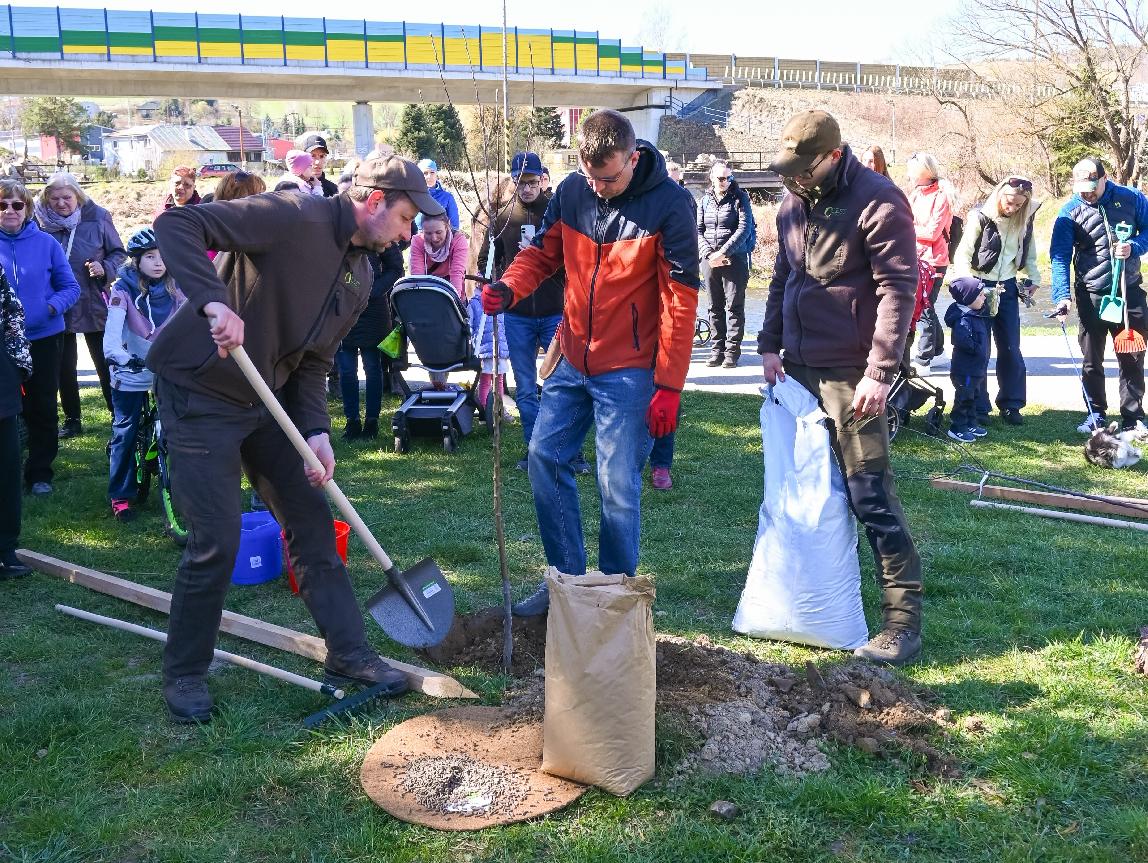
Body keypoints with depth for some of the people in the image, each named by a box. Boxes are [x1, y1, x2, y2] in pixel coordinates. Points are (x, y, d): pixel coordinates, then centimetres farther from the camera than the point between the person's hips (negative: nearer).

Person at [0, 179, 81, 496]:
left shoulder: (46, 243, -2)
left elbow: (70, 287, 0)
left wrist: (51, 307, -18)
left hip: (43, 338, 0)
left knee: (42, 409, 8)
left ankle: (40, 472, 21)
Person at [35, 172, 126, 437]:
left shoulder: (97, 218, -8)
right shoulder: (41, 222, -4)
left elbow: (119, 253, 2)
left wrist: (105, 268, -17)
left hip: (94, 306, -2)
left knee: (105, 364, 6)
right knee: (64, 367, 11)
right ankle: (72, 420, 23)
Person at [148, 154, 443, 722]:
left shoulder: (360, 276, 6)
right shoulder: (294, 217, -20)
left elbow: (314, 361, 9)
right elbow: (176, 225, -26)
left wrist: (316, 431, -6)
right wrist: (214, 302, -40)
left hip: (268, 400, 8)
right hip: (200, 395, -8)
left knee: (313, 523, 9)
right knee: (216, 542, -6)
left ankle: (348, 653, 23)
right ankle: (184, 674, 16)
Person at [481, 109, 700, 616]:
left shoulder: (670, 204, -13)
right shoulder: (571, 192, 0)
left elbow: (680, 300, -14)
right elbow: (542, 252, 10)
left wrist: (669, 387, -16)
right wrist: (508, 287, -14)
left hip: (628, 370, -5)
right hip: (573, 360, 6)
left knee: (618, 488, -2)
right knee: (545, 457, 7)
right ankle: (568, 578, 21)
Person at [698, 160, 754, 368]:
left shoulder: (740, 197, 0)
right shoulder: (705, 200, 10)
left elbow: (744, 228, -9)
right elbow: (698, 230, 7)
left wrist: (723, 252, -15)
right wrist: (709, 253, -9)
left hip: (734, 259, -3)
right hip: (709, 261, 3)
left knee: (734, 305, -2)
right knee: (715, 306, 7)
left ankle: (732, 350, 2)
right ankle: (717, 349, 13)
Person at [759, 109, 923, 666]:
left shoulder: (878, 202, -12)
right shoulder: (793, 204, 11)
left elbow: (898, 288, -16)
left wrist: (880, 371, -21)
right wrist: (770, 344, 8)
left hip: (851, 374, -7)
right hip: (798, 368, 8)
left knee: (870, 494, -7)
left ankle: (904, 619, 1)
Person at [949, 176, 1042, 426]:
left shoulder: (1024, 221, 4)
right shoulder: (980, 218, -11)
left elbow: (1029, 254, 16)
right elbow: (962, 255, -12)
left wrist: (1033, 279, 3)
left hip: (1008, 288, 4)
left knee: (1011, 349, 5)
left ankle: (1011, 405, 15)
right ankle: (978, 408, 6)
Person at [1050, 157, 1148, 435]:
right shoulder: (1069, 212, -6)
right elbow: (1060, 256, -10)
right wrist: (1062, 295, -21)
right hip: (1091, 295, 0)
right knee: (1092, 360, 8)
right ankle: (1096, 415, 20)